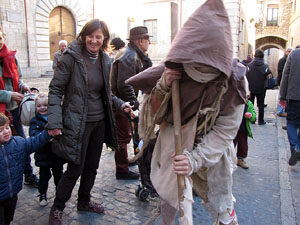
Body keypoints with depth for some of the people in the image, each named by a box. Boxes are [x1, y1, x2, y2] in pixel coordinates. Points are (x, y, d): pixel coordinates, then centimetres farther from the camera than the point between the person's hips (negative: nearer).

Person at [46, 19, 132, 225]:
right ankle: (57, 208, 24)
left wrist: (119, 104, 3)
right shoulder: (72, 57, -11)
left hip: (99, 122, 6)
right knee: (75, 168, 0)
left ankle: (84, 201, 39)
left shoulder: (105, 60, 8)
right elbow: (56, 89, -11)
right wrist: (54, 120, -19)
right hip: (77, 123, -6)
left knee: (92, 166, 16)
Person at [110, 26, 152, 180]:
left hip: (125, 103, 11)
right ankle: (122, 170, 12)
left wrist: (144, 56, 3)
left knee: (123, 135, 23)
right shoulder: (129, 57, -19)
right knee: (123, 137, -1)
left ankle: (124, 160, 41)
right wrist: (134, 103, -20)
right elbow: (124, 85, -26)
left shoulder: (135, 55, 15)